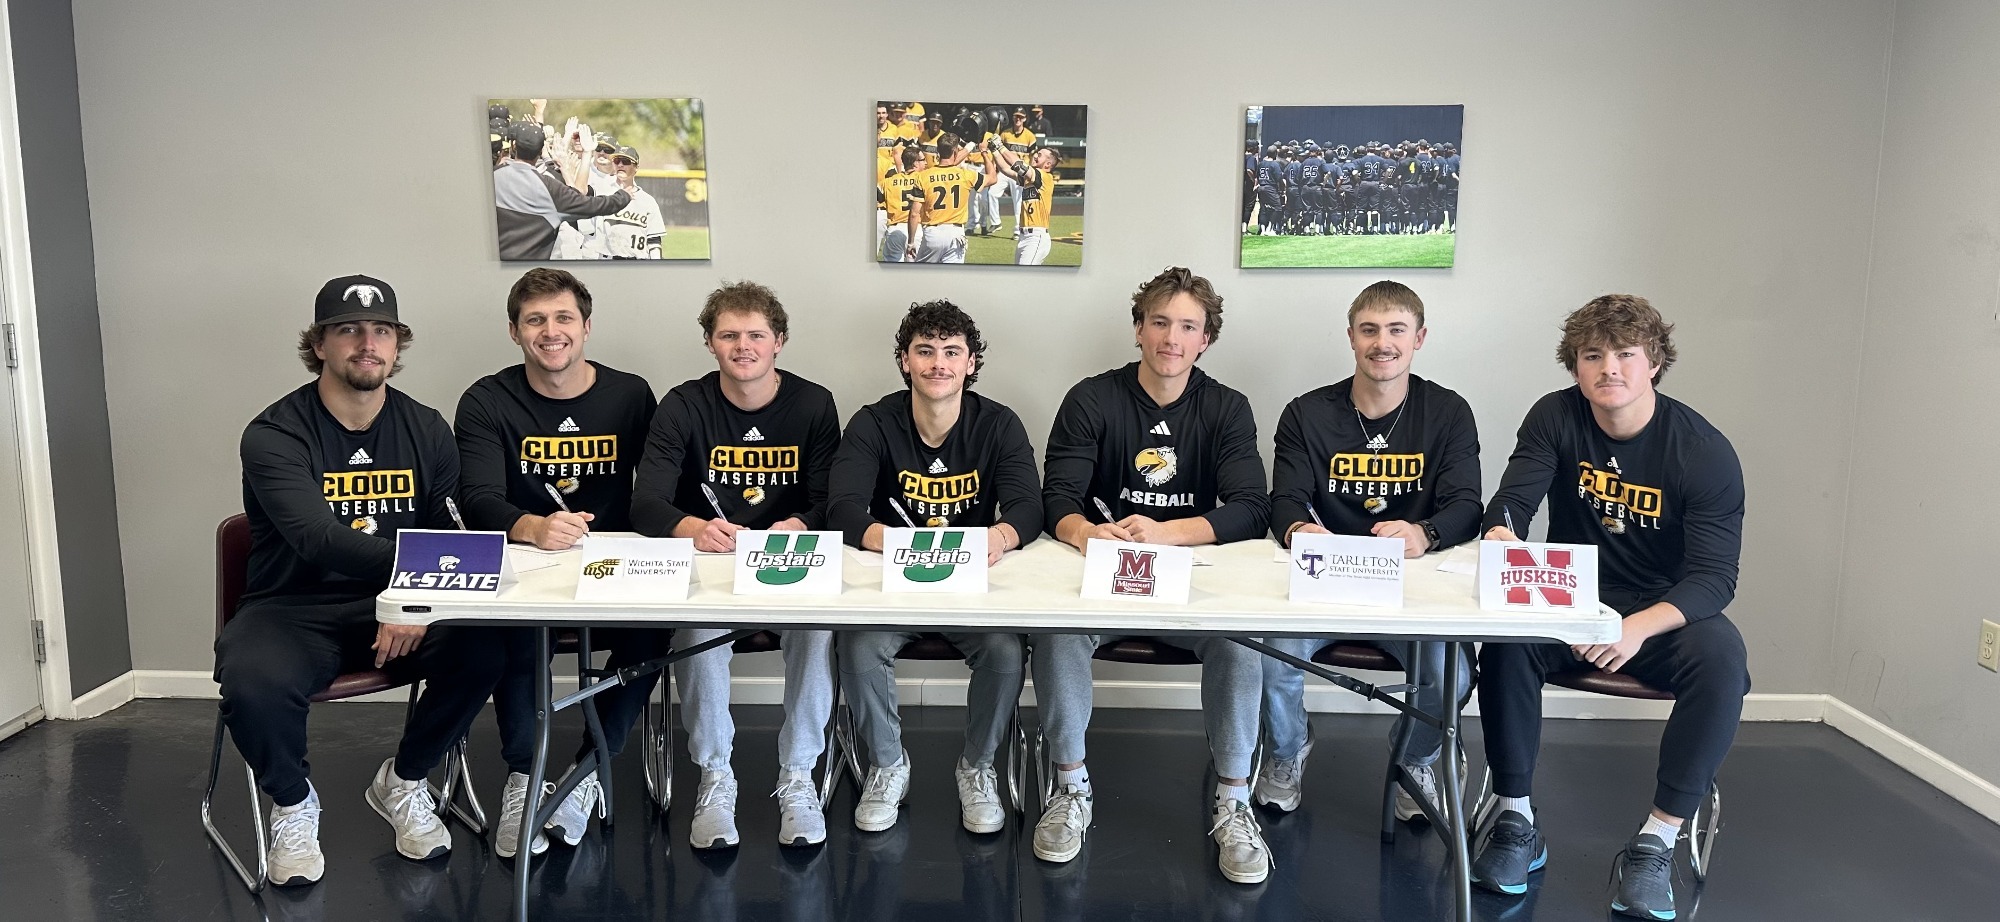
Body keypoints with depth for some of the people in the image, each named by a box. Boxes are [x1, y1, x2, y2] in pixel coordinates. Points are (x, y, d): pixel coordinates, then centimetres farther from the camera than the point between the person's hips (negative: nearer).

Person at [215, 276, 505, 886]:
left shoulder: (426, 430, 4)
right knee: (252, 683, -35)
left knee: (485, 646, -26)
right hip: (294, 611, -3)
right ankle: (292, 804, 1)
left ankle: (403, 781, 3)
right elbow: (320, 541, -27)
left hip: (393, 605, 3)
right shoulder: (273, 436, -10)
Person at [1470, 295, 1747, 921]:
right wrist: (1502, 533, -39)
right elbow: (1511, 501, -12)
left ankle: (1657, 841, -22)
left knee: (1721, 657, -32)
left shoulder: (1705, 451, -12)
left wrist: (1639, 627, -37)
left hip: (1663, 611, -1)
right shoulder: (1555, 418, -5)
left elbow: (1715, 575, -17)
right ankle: (1515, 821, -16)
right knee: (1506, 636, -29)